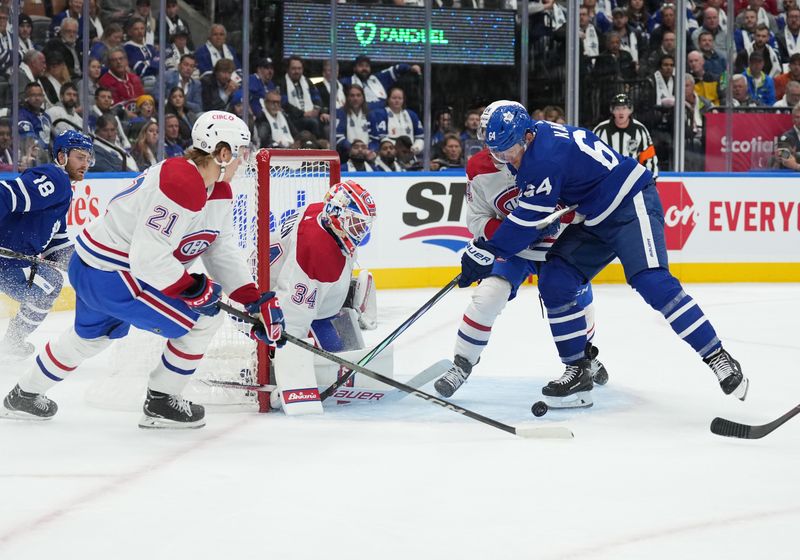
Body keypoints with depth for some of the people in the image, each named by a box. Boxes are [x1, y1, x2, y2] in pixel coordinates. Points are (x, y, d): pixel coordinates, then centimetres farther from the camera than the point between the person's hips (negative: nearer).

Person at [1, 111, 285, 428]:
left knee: (92, 335, 34)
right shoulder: (181, 186, -29)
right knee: (205, 317, -9)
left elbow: (223, 251, 5)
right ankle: (160, 403, 5)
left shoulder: (218, 191, 3)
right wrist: (196, 289, -24)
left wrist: (256, 301, -3)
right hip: (109, 275, -11)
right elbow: (149, 259, -33)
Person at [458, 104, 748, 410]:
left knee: (651, 282, -25)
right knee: (554, 281, -1)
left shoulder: (545, 155, -25)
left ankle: (719, 359, -24)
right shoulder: (534, 135, 4)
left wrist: (487, 251, -15)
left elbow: (529, 219, -22)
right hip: (595, 219, 10)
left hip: (632, 204, -10)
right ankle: (578, 370, 6)